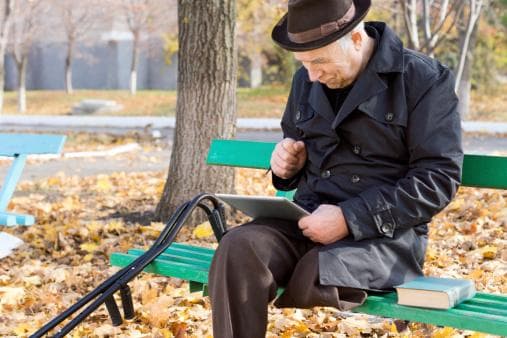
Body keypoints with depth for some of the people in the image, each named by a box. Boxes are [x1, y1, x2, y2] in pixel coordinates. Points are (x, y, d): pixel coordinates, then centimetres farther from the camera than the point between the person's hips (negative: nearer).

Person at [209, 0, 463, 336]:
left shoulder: (425, 80, -5)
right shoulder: (306, 80, 13)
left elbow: (439, 179, -11)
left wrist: (350, 218, -19)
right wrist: (288, 162, 1)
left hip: (386, 233, -4)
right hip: (307, 221, 5)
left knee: (318, 274, -36)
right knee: (237, 250, -26)